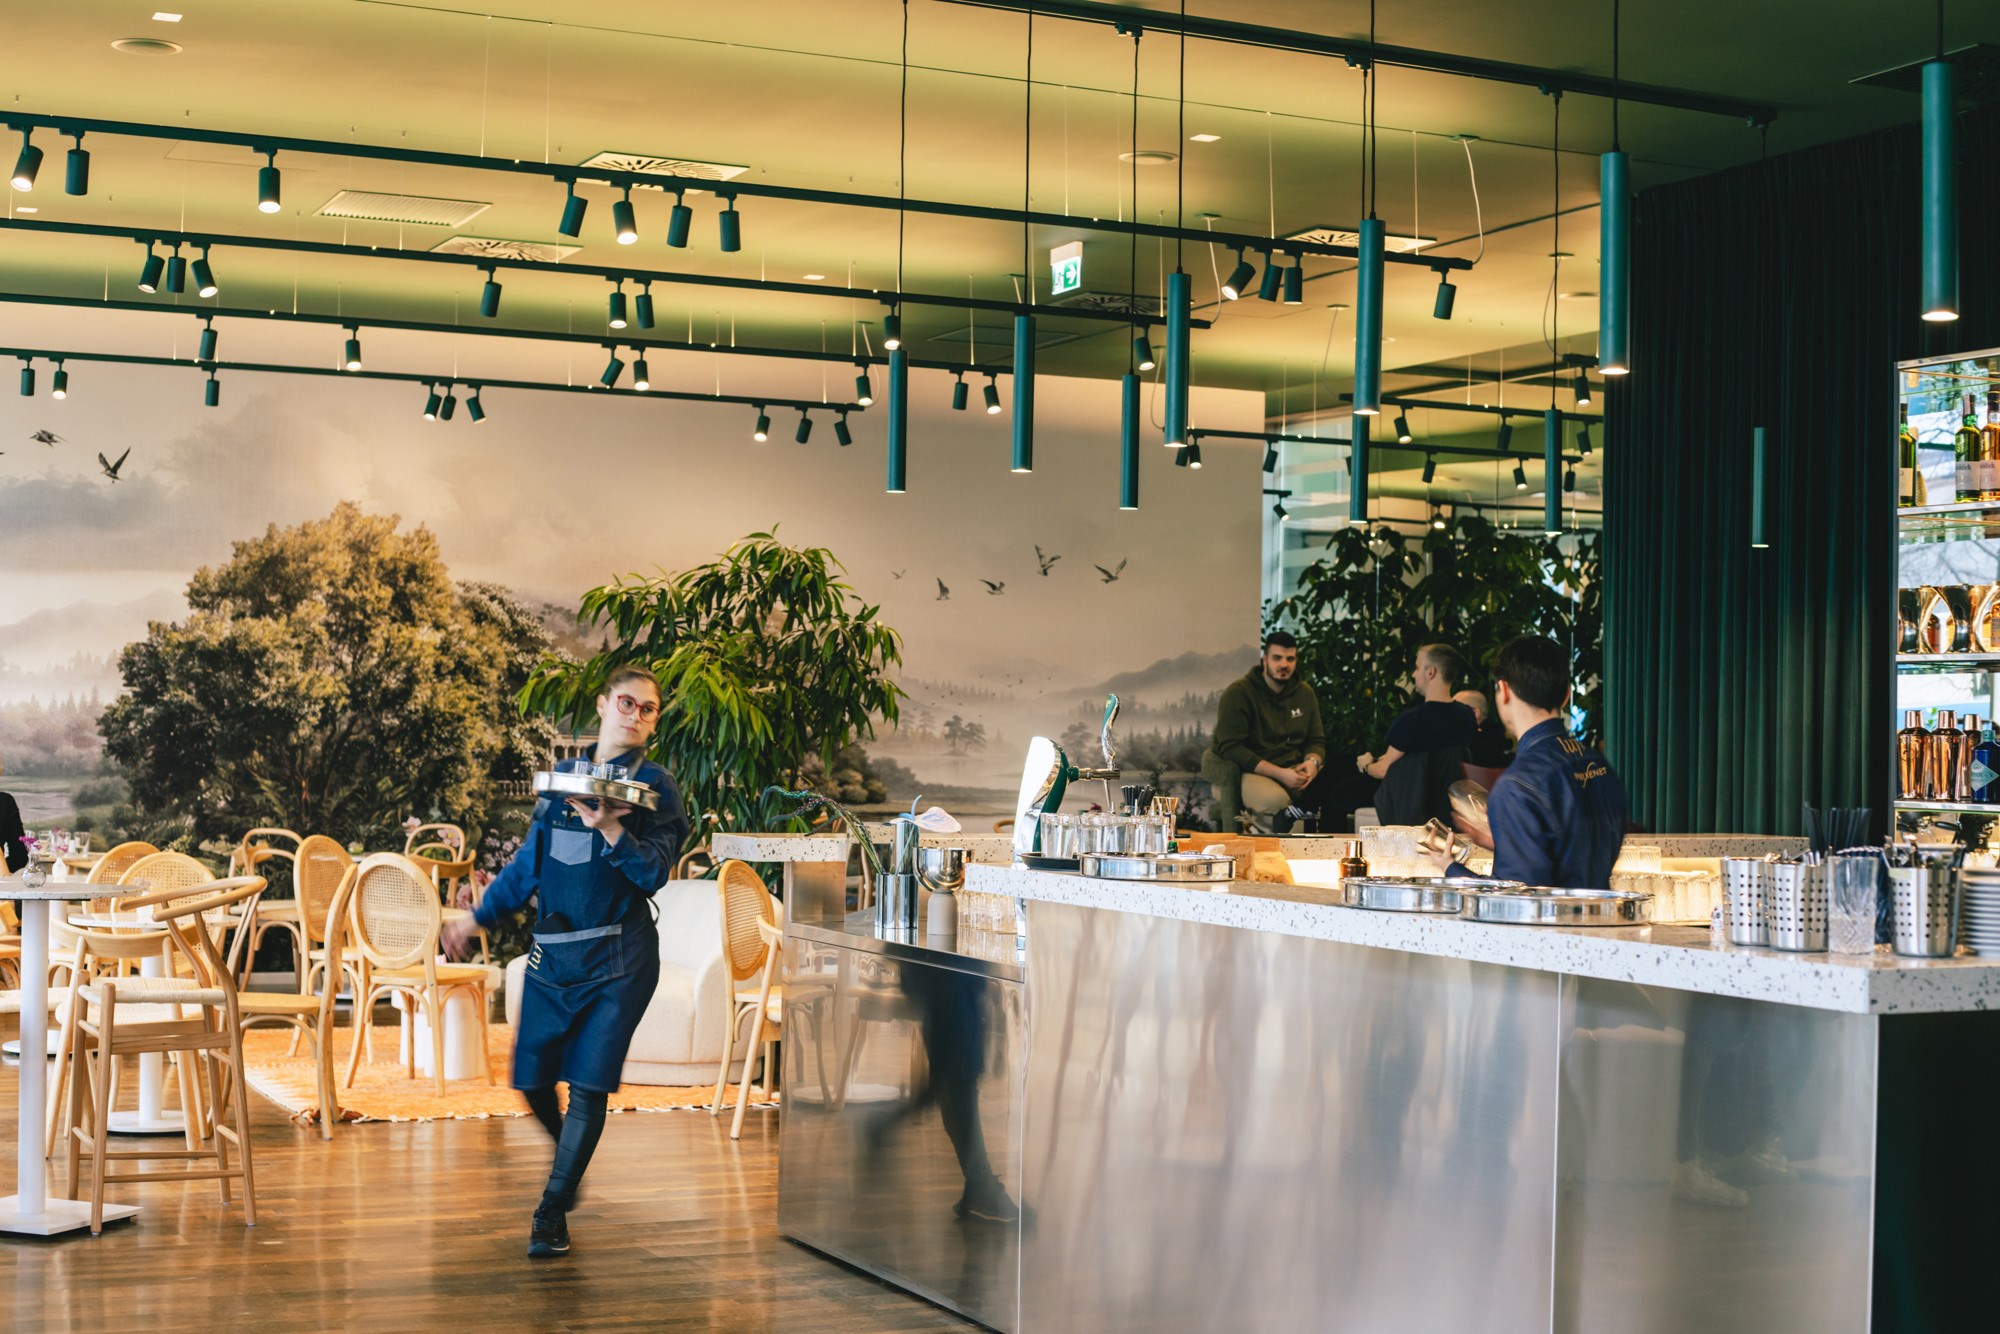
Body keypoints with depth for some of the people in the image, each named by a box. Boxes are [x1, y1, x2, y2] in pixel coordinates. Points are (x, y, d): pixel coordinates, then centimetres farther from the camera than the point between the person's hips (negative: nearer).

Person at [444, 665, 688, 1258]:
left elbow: (654, 871, -12)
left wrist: (610, 827, -26)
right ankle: (568, 1159, 36)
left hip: (618, 957, -4)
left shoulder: (654, 784, -1)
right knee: (533, 1080, 6)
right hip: (552, 952, 5)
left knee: (587, 1085, -6)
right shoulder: (563, 776, 12)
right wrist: (479, 918, 22)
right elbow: (529, 863, 20)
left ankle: (553, 1213, 5)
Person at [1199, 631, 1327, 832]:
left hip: (1292, 770, 5)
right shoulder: (1238, 693, -6)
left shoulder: (1305, 693, 12)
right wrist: (1279, 773, -22)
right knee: (1277, 800, -37)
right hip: (1249, 771, -5)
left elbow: (1316, 740, 17)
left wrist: (1313, 762, -10)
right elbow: (1230, 748, -14)